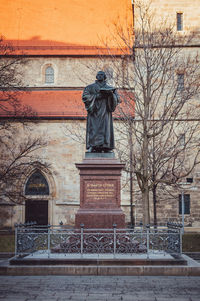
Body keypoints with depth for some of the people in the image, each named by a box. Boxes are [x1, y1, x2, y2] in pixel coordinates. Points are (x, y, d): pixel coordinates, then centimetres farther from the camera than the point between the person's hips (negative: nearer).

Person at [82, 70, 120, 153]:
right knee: (94, 128, -10)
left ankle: (106, 147, -10)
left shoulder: (109, 88, 16)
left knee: (105, 127, -8)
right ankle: (93, 146, -12)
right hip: (94, 111, -1)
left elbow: (117, 99, 6)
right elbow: (85, 97, -2)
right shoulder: (90, 87, 13)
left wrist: (111, 94, -15)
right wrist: (96, 96, -12)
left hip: (105, 111, 1)